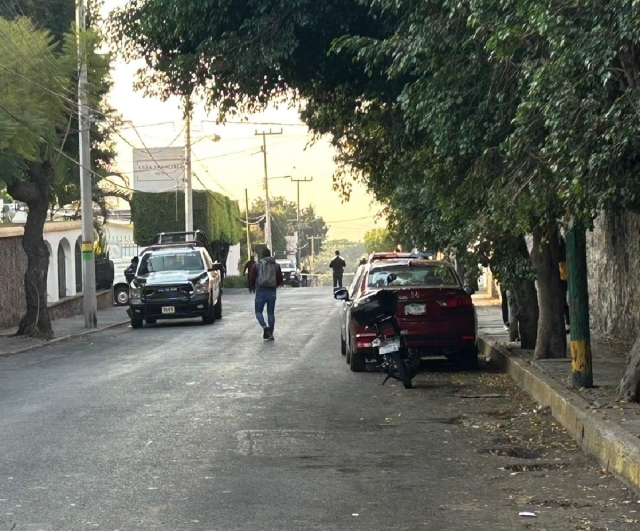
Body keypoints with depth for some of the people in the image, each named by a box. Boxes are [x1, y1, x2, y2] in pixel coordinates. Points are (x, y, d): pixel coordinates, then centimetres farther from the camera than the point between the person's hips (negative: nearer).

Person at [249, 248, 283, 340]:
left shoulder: (257, 265, 0)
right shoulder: (276, 266, 7)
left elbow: (251, 280, -1)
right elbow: (280, 280, 9)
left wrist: (254, 288, 18)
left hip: (261, 291, -3)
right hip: (272, 292, 3)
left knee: (258, 312, 6)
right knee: (271, 313, 11)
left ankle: (265, 327, -19)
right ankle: (270, 334, 9)